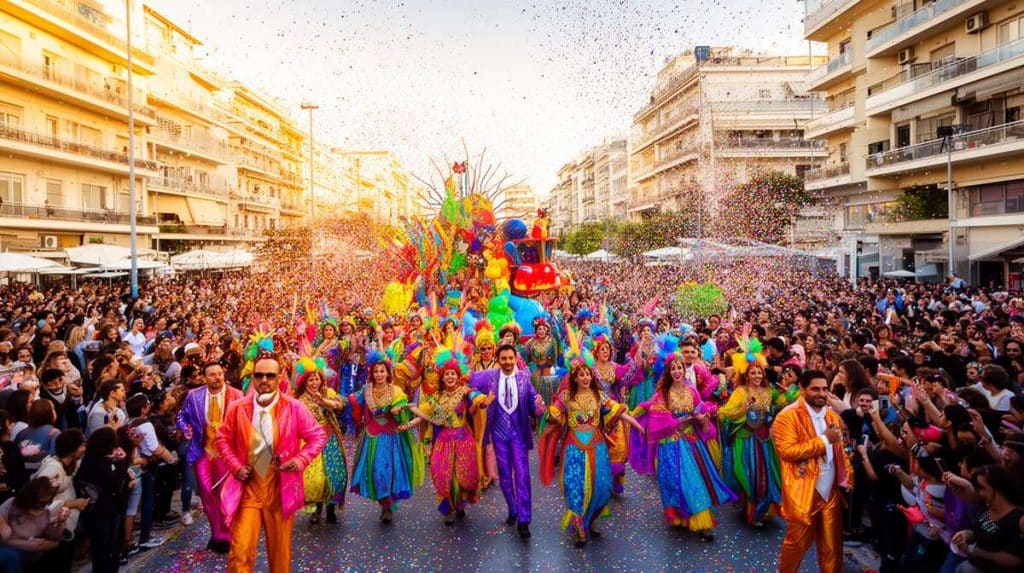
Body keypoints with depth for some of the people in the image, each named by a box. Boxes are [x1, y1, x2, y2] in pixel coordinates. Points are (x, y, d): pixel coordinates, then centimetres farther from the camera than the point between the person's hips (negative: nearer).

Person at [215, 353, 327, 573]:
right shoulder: (237, 408, -2)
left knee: (280, 550, 14)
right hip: (247, 489, 1)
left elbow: (319, 436, -2)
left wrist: (301, 459, -17)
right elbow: (223, 439, 9)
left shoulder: (294, 407, -8)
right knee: (240, 551, -1)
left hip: (281, 490, -1)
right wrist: (235, 466, -6)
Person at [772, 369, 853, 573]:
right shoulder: (788, 416, -14)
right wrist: (824, 440, -20)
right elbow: (787, 450, -24)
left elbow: (840, 451, 17)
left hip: (831, 492, 6)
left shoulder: (832, 416, 10)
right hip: (802, 492, -6)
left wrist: (848, 478, 4)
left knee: (832, 546, 15)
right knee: (797, 542, 9)